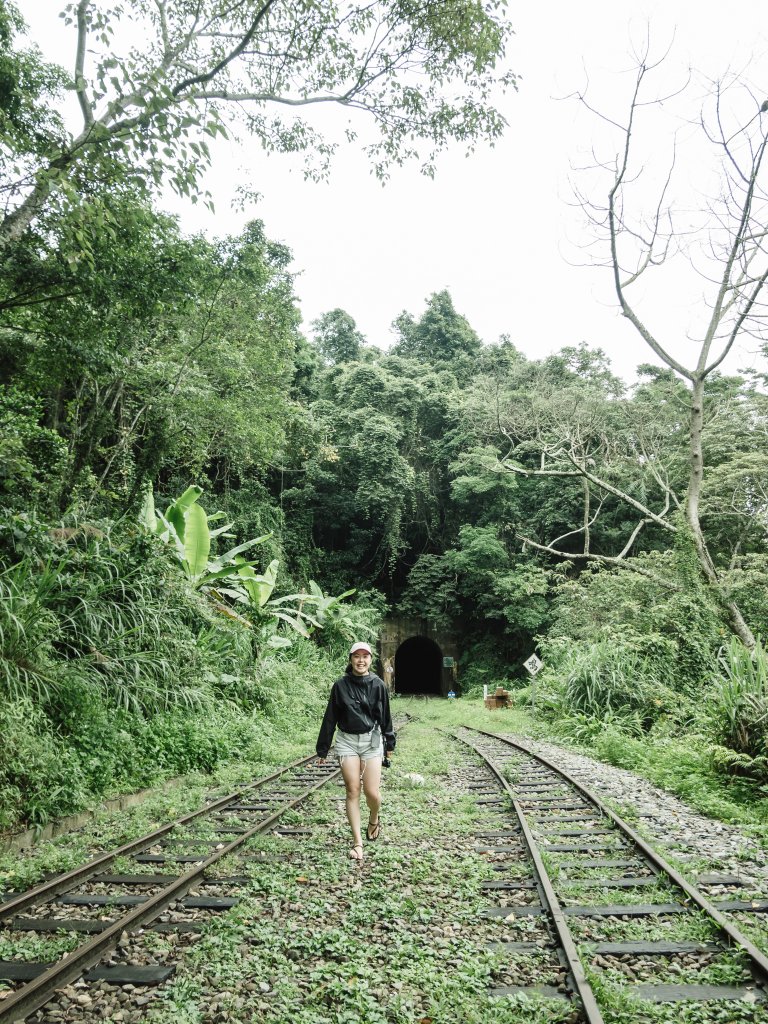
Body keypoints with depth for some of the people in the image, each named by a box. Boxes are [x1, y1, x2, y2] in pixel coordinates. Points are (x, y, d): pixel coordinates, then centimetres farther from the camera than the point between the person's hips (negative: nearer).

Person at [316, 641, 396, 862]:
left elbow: (385, 716, 9)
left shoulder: (378, 685, -1)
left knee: (372, 792, -4)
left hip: (372, 741, 0)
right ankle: (357, 842, 8)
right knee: (353, 791, -1)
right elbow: (330, 717, 4)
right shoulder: (340, 685, -2)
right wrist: (322, 748, 6)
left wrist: (390, 742, 13)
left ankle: (374, 819, 30)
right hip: (347, 742, 0)